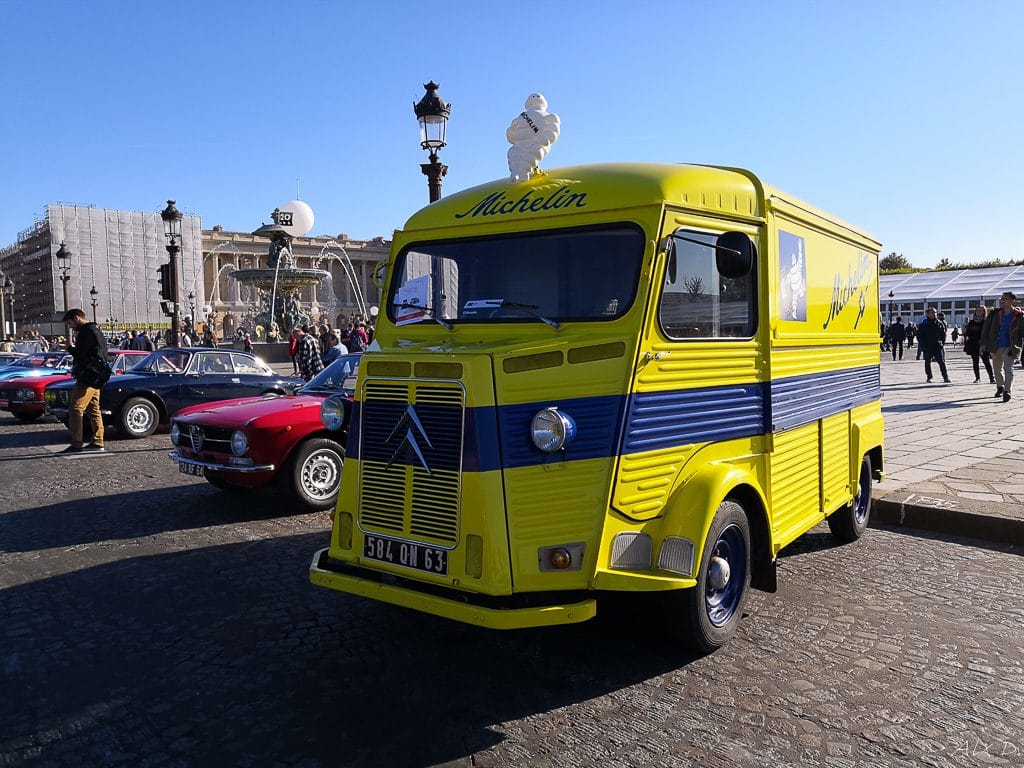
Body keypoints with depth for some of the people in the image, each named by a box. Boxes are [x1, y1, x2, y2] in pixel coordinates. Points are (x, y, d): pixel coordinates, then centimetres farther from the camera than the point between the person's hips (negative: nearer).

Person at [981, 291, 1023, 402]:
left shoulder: (1018, 316, -6)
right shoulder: (995, 314, 1)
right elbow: (985, 328, 6)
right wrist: (983, 343, 2)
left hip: (1010, 347, -4)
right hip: (995, 346, 4)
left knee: (1008, 368, -15)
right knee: (997, 368, 17)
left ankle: (1007, 391, -15)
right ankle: (1000, 387, 38)